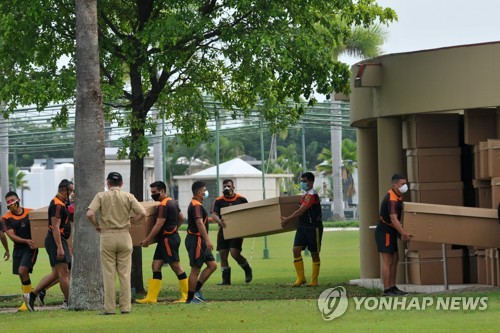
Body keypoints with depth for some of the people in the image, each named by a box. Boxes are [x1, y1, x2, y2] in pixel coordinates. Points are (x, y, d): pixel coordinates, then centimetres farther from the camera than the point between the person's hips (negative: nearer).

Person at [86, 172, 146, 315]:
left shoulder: (101, 196, -1)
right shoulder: (128, 197, 2)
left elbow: (90, 214, -14)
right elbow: (142, 213, -7)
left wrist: (97, 225, 3)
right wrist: (130, 222, 7)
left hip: (107, 236, -1)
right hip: (124, 236, 1)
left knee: (109, 274, 3)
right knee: (124, 273, 5)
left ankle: (109, 308, 1)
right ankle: (125, 307, 3)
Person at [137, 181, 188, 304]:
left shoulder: (163, 205, -17)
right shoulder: (173, 202, 14)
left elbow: (158, 225, -21)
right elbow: (182, 218, 23)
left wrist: (147, 240, -17)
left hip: (168, 239, -10)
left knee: (176, 267, -5)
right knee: (156, 266, 7)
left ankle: (187, 296, 0)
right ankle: (151, 297, 6)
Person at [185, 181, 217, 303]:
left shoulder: (196, 205, 17)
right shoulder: (196, 205, -17)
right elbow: (199, 223, -28)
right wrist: (207, 240, -33)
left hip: (200, 242, 10)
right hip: (196, 240, -10)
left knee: (212, 265, 9)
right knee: (195, 269, -4)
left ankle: (196, 290, 11)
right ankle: (190, 298, 2)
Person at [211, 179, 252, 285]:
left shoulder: (241, 199, 4)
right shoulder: (218, 201, 4)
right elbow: (214, 215, -7)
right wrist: (220, 221, -29)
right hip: (223, 231, 3)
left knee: (234, 253, -15)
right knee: (223, 255, 0)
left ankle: (247, 269, 12)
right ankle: (226, 279, 9)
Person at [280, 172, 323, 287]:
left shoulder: (312, 195, -15)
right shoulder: (305, 195, 14)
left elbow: (301, 211, -19)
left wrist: (287, 219, -15)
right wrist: (288, 219, 18)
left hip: (313, 227, -8)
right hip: (302, 226, 8)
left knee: (314, 254, 3)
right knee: (296, 249, -6)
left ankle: (314, 280, 11)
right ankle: (300, 278, -4)